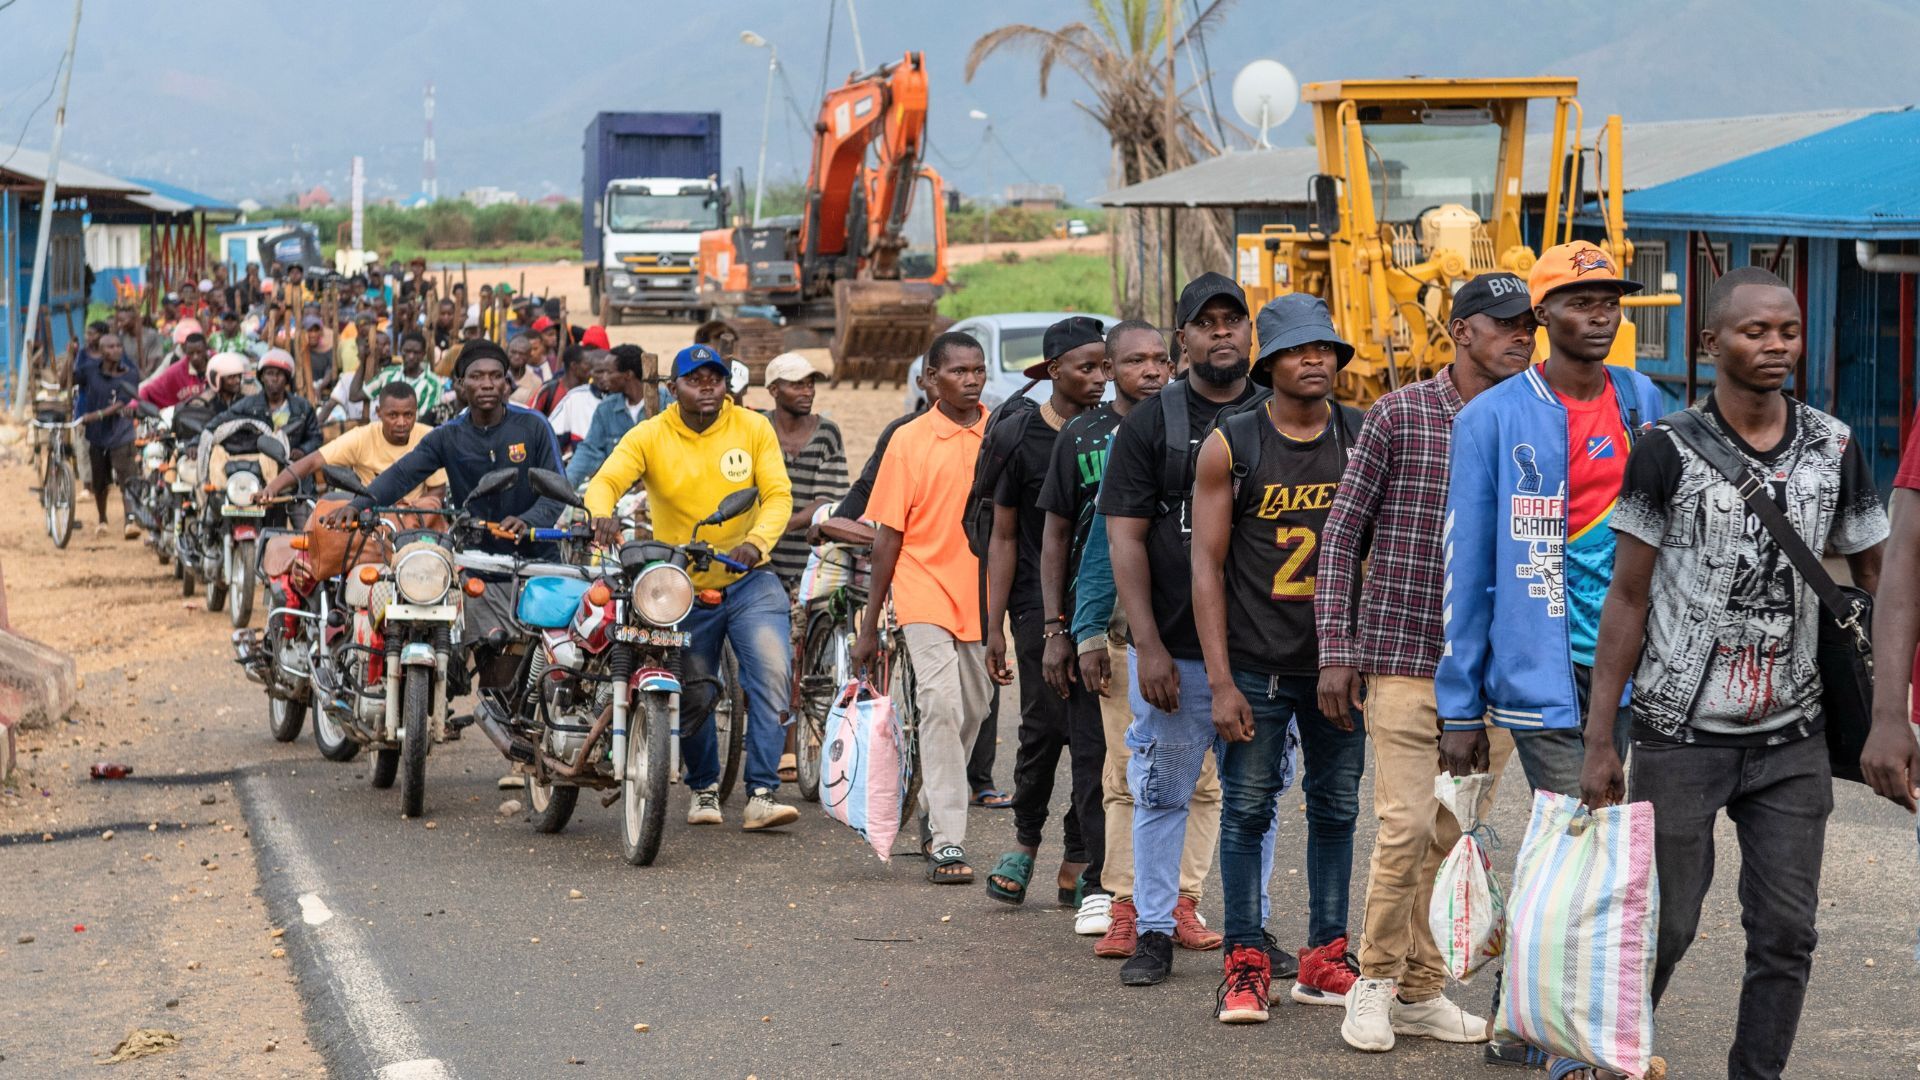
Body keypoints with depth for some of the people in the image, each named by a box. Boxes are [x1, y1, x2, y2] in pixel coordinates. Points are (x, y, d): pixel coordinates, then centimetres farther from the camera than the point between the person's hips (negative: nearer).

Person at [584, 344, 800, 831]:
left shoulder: (753, 429, -1)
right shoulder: (649, 436, -4)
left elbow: (778, 495, -8)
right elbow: (605, 481, -17)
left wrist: (756, 542, -27)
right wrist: (603, 513, -41)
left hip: (747, 579, 0)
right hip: (681, 587, 0)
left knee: (772, 673, -19)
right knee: (692, 698, 10)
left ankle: (761, 794, -16)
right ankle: (704, 788, 33)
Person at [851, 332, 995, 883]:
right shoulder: (909, 441, -1)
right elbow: (888, 534, 1)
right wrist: (869, 625, 1)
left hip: (983, 597, 4)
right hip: (926, 593, -3)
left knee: (971, 711, 12)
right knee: (940, 704, -16)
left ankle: (932, 813, 34)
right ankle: (947, 843, -18)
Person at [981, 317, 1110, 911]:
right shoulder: (1018, 435, -1)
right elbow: (1004, 538, 2)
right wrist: (995, 627, -1)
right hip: (1039, 604, -2)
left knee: (1094, 734, -3)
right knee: (1044, 725, 4)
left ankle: (1082, 865, 3)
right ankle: (1026, 836, 28)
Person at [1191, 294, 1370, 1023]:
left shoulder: (1366, 440, 3)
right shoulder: (1230, 446, -3)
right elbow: (1207, 566, -4)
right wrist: (1220, 681, -9)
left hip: (1341, 662, 3)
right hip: (1257, 666, -3)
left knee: (1336, 810, 8)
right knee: (1248, 810, 0)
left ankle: (1324, 960, 16)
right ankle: (1245, 964, 6)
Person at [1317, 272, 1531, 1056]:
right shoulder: (1399, 416, -2)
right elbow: (1341, 534, 0)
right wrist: (1337, 649, -5)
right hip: (1404, 658, -4)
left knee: (1458, 836, 6)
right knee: (1407, 826, -9)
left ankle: (1421, 990, 17)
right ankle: (1375, 981, 8)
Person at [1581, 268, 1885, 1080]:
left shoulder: (1834, 449, 4)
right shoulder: (1669, 451, -5)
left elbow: (1874, 581, 10)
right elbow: (1627, 598, -2)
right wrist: (1599, 740, -5)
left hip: (1793, 740, 3)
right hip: (1681, 737, -3)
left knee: (1786, 934, 2)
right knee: (1662, 927, 3)